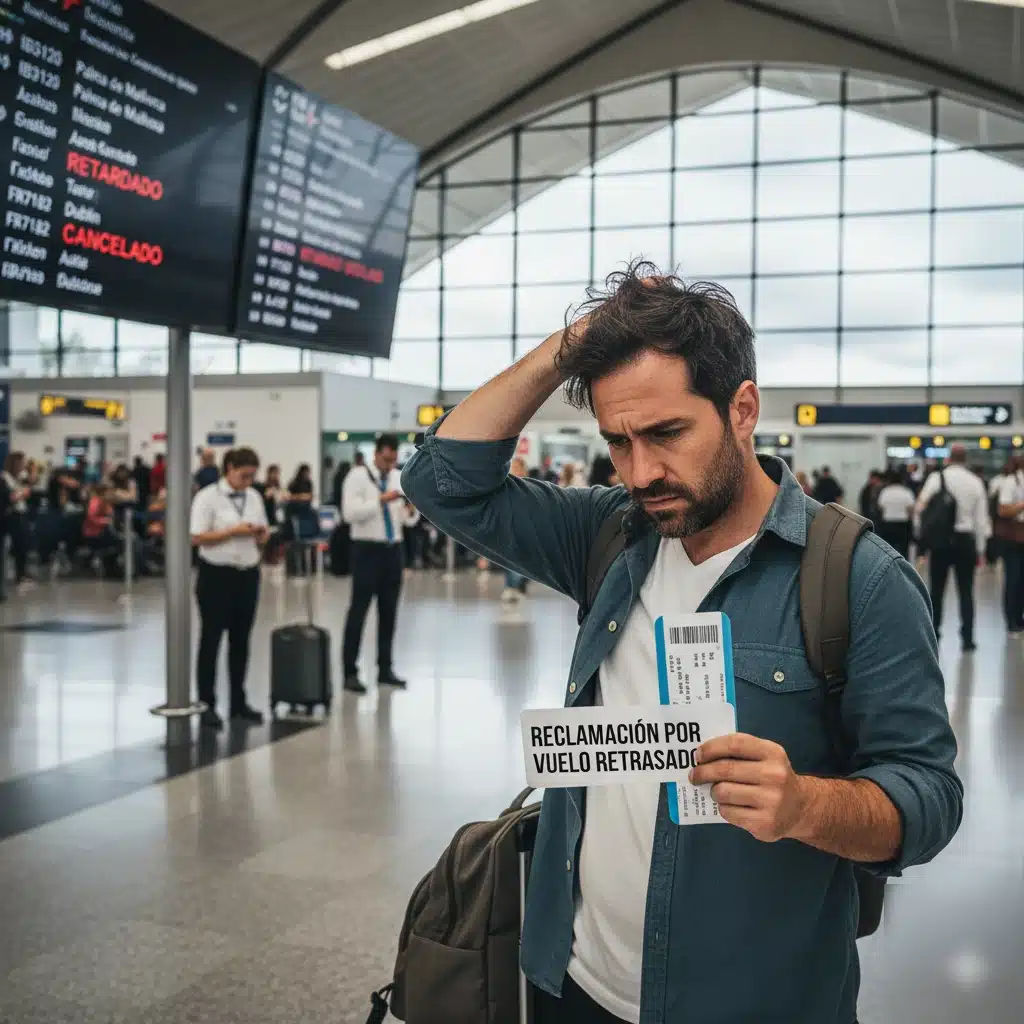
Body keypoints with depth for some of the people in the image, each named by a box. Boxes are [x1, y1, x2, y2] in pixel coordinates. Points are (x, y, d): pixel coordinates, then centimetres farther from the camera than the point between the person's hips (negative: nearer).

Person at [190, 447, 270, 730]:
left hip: (248, 574, 6)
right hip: (217, 574, -5)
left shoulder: (254, 497, 10)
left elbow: (262, 536, 16)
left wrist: (261, 533, -7)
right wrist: (234, 531, -20)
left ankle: (239, 702, 20)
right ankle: (207, 704, 9)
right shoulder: (208, 496, -8)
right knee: (211, 639, 2)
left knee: (241, 640, 11)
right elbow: (197, 537, -14)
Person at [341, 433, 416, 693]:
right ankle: (350, 672, 2)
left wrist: (411, 511, -11)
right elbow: (349, 513, -18)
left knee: (389, 611, 11)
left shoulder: (401, 478, 10)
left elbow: (407, 518, 12)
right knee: (359, 610, -4)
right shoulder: (358, 476, -6)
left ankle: (385, 669, 21)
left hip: (393, 549, 6)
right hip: (367, 549, -6)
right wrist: (381, 500, -24)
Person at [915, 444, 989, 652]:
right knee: (966, 591, 7)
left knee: (936, 589, 11)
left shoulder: (936, 478, -5)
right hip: (965, 539, 1)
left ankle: (933, 633, 18)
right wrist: (980, 548, 8)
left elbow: (921, 508, -7)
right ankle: (967, 639, 5)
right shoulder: (975, 482, -1)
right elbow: (981, 517, 1)